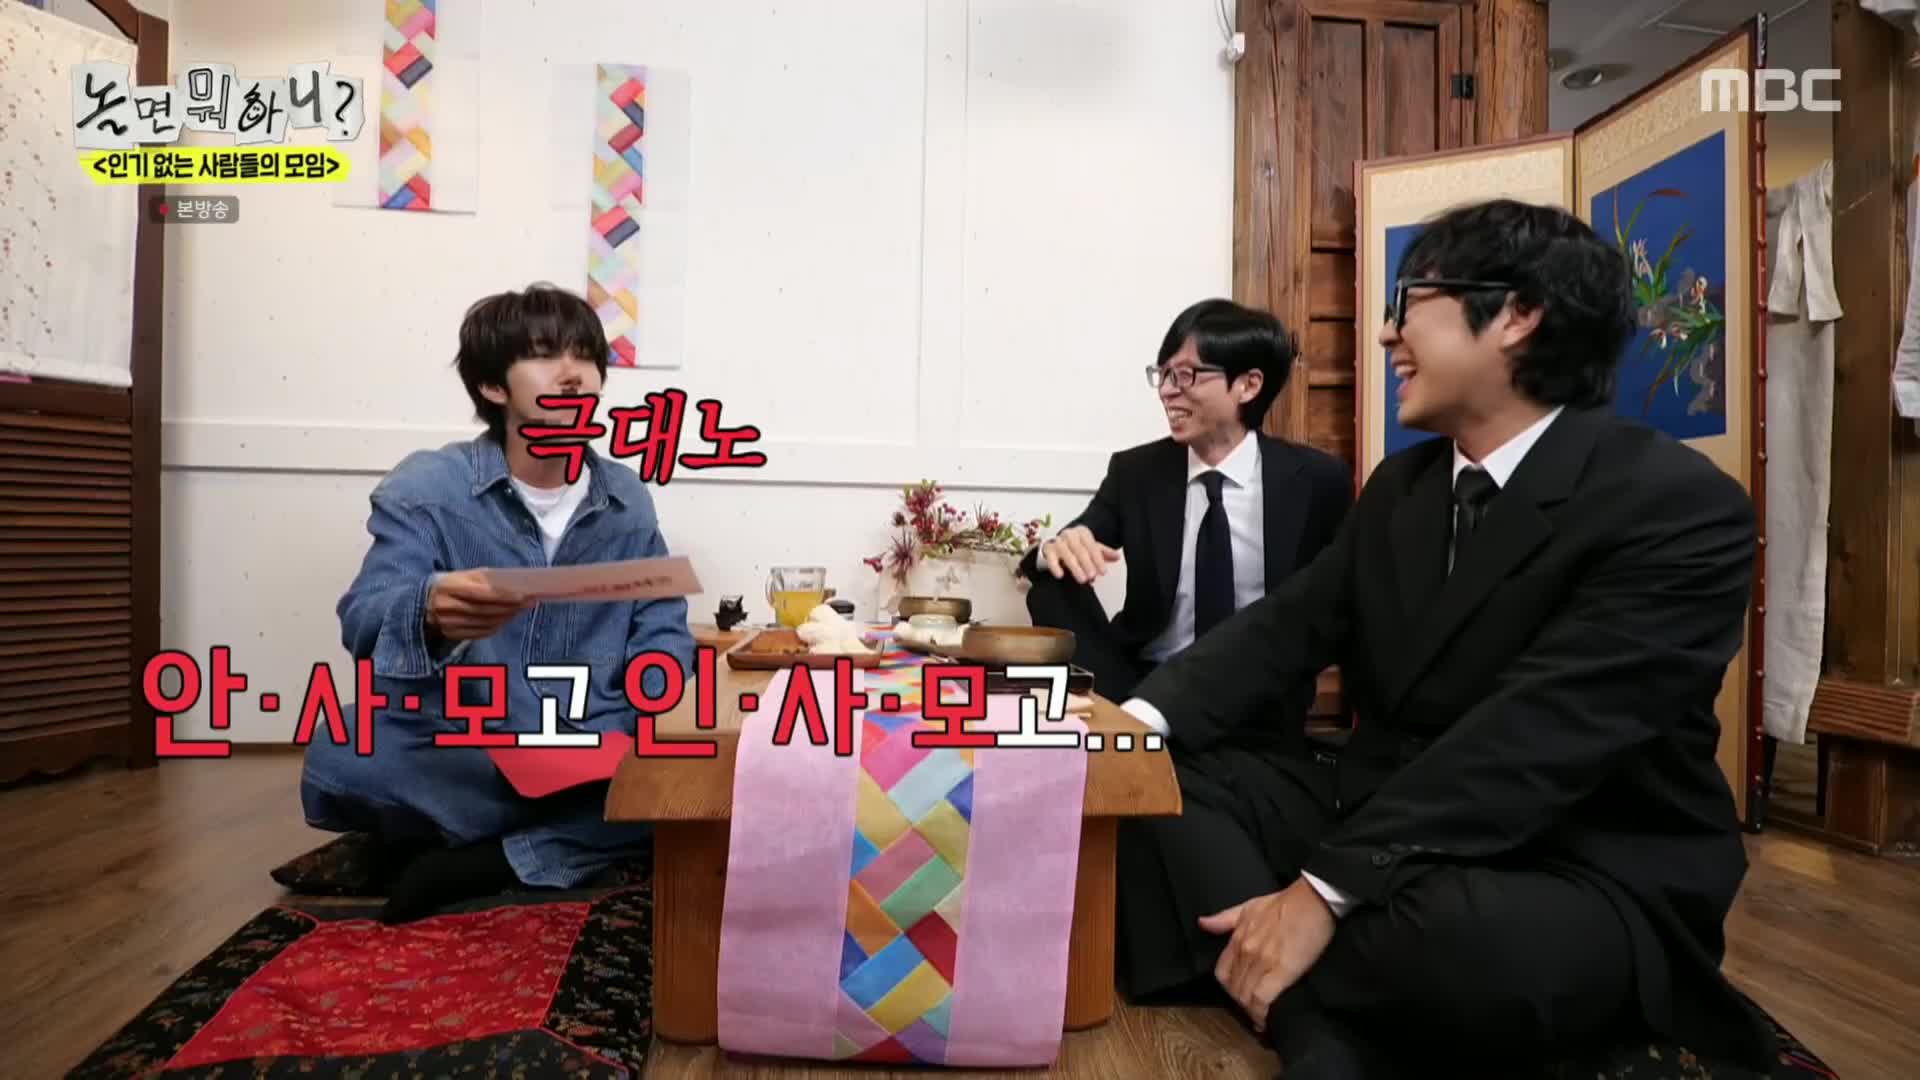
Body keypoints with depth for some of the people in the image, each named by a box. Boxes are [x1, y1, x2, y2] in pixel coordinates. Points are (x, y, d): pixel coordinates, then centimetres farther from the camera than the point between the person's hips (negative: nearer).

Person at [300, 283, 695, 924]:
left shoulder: (627, 499, 6)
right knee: (339, 760, -32)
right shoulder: (425, 486, -3)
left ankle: (489, 861, -14)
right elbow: (364, 621, -15)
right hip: (454, 753, -2)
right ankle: (572, 837, -11)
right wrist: (430, 614, -40)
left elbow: (662, 631, 4)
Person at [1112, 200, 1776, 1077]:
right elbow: (1286, 625, -1)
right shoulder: (1400, 486, 8)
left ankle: (1251, 979, -12)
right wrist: (1143, 718, -19)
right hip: (1388, 815, 7)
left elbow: (1536, 737, -27)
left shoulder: (1680, 507, -16)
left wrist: (1326, 888, -32)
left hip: (1585, 880, -6)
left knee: (1465, 936, -40)